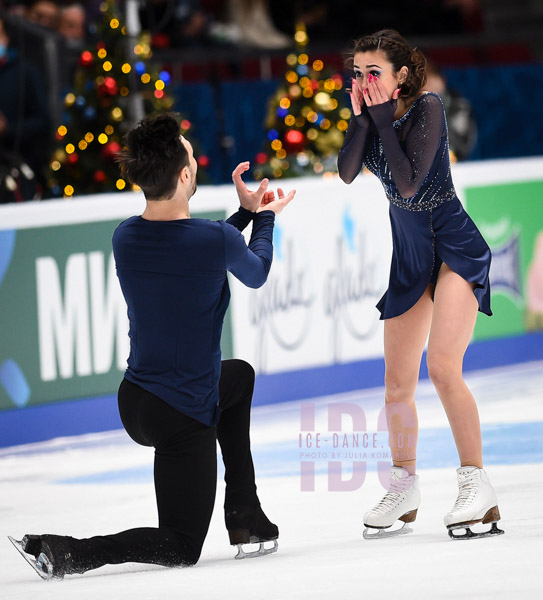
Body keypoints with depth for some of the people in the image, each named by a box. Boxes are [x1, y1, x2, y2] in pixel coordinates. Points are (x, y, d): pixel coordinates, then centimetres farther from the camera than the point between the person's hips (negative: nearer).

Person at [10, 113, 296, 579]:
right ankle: (65, 554, -14)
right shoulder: (219, 241, -21)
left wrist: (247, 212, 22)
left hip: (135, 401, 7)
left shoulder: (125, 238, -4)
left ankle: (245, 517, 34)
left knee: (240, 375, 35)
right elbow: (256, 274, 5)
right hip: (183, 418, -7)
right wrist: (265, 217, 23)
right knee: (182, 549, 9)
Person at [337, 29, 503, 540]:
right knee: (397, 383, 7)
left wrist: (383, 119, -20)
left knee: (442, 367, -22)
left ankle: (476, 486, -18)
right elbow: (346, 173, -11)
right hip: (409, 256, 7)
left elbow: (409, 183, -23)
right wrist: (361, 116, -17)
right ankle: (403, 489, 21)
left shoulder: (426, 107, -15)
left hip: (455, 248, -7)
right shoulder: (370, 115, 2)